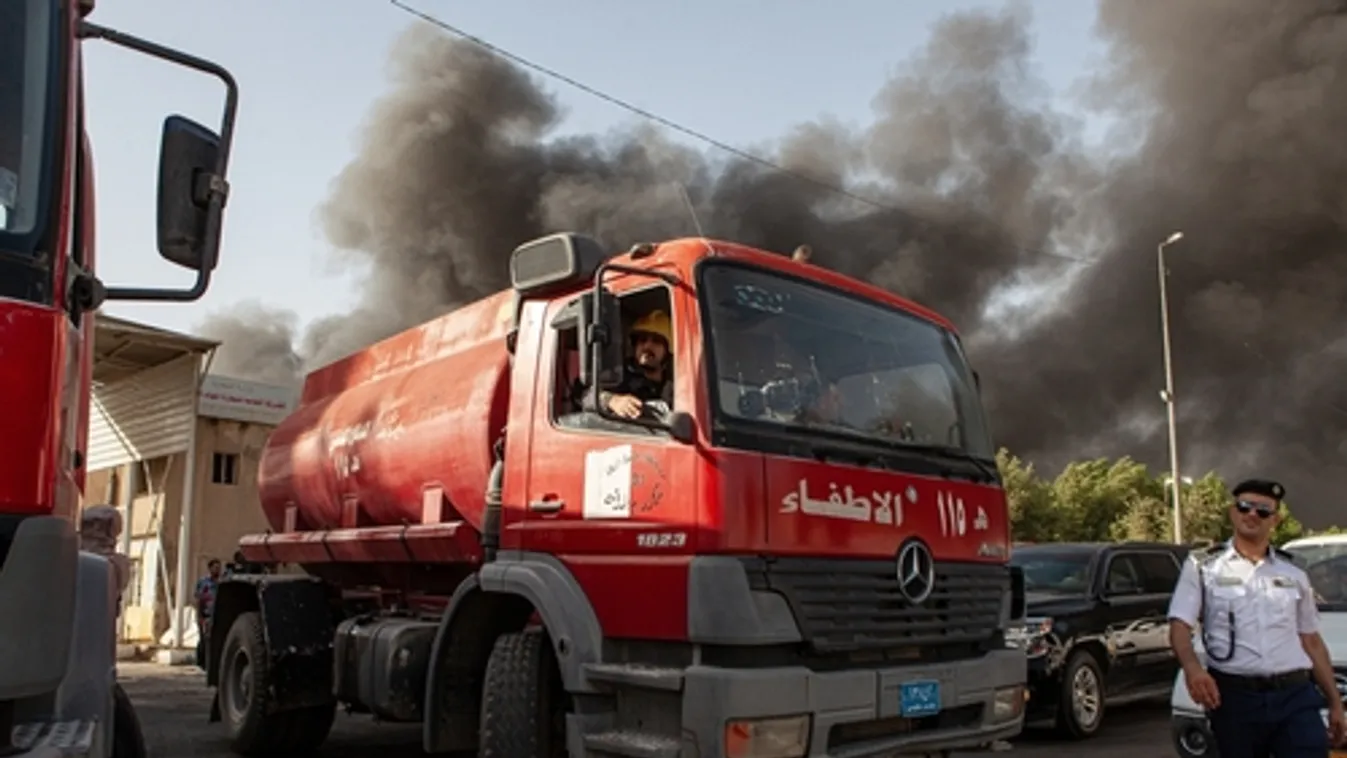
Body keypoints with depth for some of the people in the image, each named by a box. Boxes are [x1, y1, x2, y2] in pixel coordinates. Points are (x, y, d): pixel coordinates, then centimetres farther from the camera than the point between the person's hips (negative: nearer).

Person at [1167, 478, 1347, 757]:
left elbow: (1312, 642, 19)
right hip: (1234, 697, -2)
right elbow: (1180, 626, -4)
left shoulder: (1294, 575, 16)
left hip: (1295, 696, 2)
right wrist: (1192, 668, -23)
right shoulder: (1202, 566, 5)